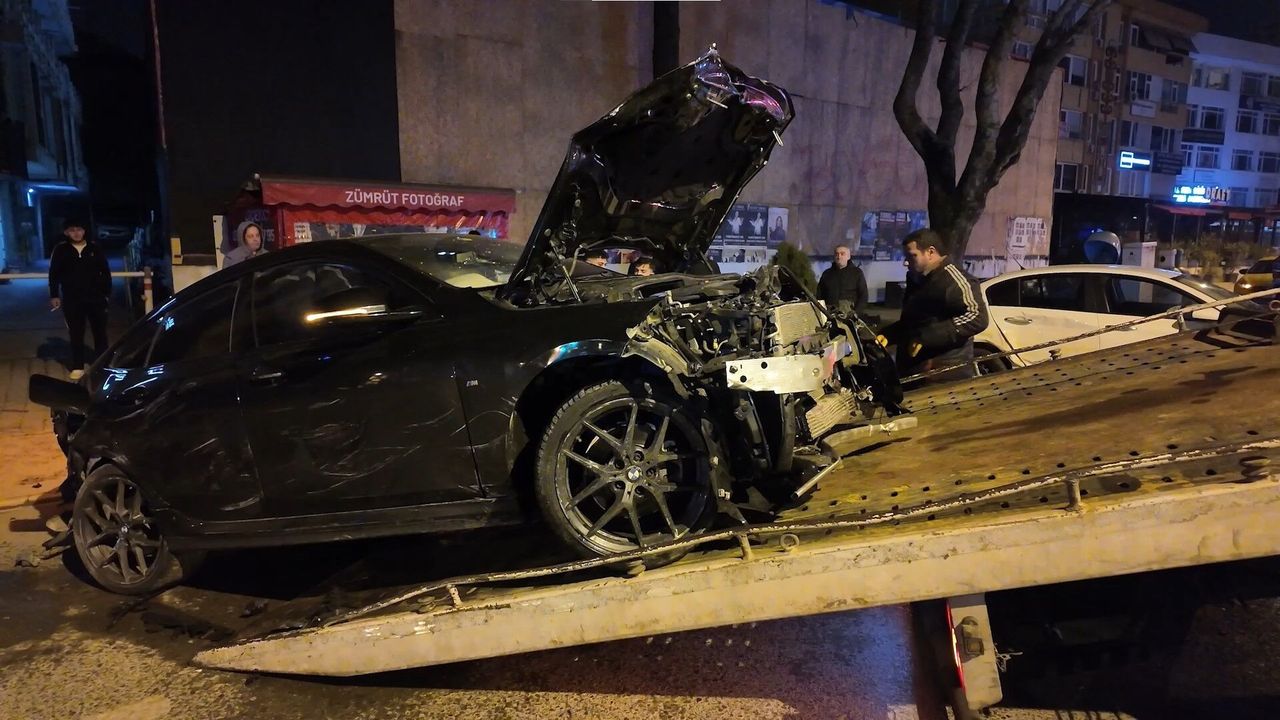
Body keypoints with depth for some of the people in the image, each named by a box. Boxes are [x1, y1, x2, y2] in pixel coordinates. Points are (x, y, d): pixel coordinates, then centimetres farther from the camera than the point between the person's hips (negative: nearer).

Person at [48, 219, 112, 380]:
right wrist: (54, 295, -1)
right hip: (72, 300, 0)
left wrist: (107, 293, 2)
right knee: (76, 334, 6)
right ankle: (78, 367, 13)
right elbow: (54, 274, 4)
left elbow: (105, 272, 5)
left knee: (100, 332, 7)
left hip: (96, 298, 0)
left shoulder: (94, 248, 1)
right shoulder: (61, 250, 0)